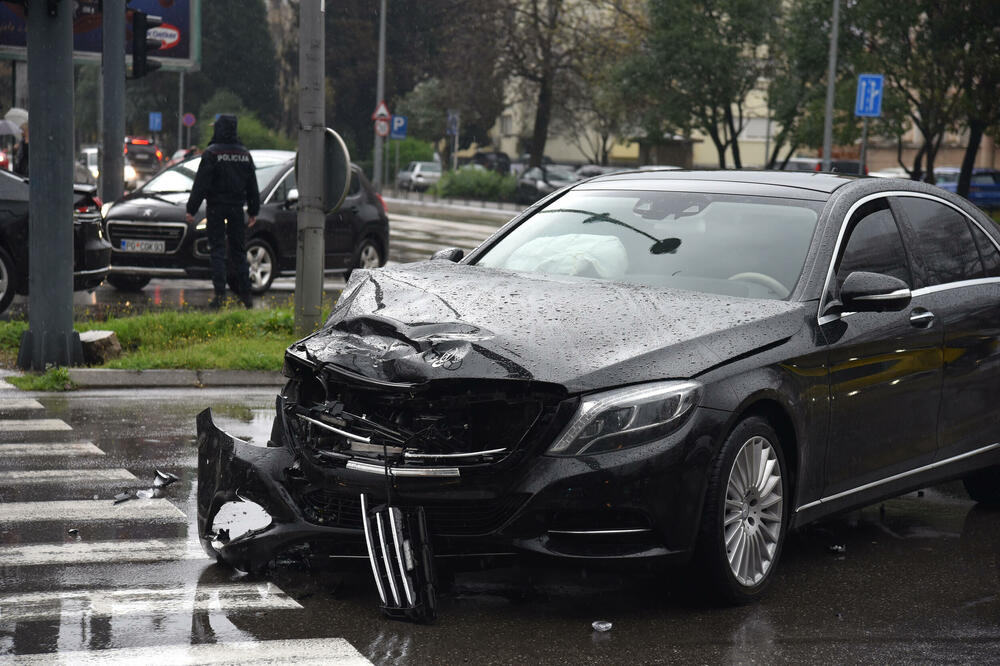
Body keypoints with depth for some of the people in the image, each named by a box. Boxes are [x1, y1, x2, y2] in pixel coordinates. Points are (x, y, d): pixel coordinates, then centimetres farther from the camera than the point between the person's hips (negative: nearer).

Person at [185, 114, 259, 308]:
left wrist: (192, 209, -6)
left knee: (217, 250, -2)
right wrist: (253, 211, 21)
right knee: (238, 250, 10)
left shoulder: (212, 153, -9)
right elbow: (252, 186, 14)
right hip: (237, 207, 4)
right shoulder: (244, 154, 8)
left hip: (216, 207, -4)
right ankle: (245, 294, 10)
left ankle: (220, 294, -10)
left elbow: (201, 184, -11)